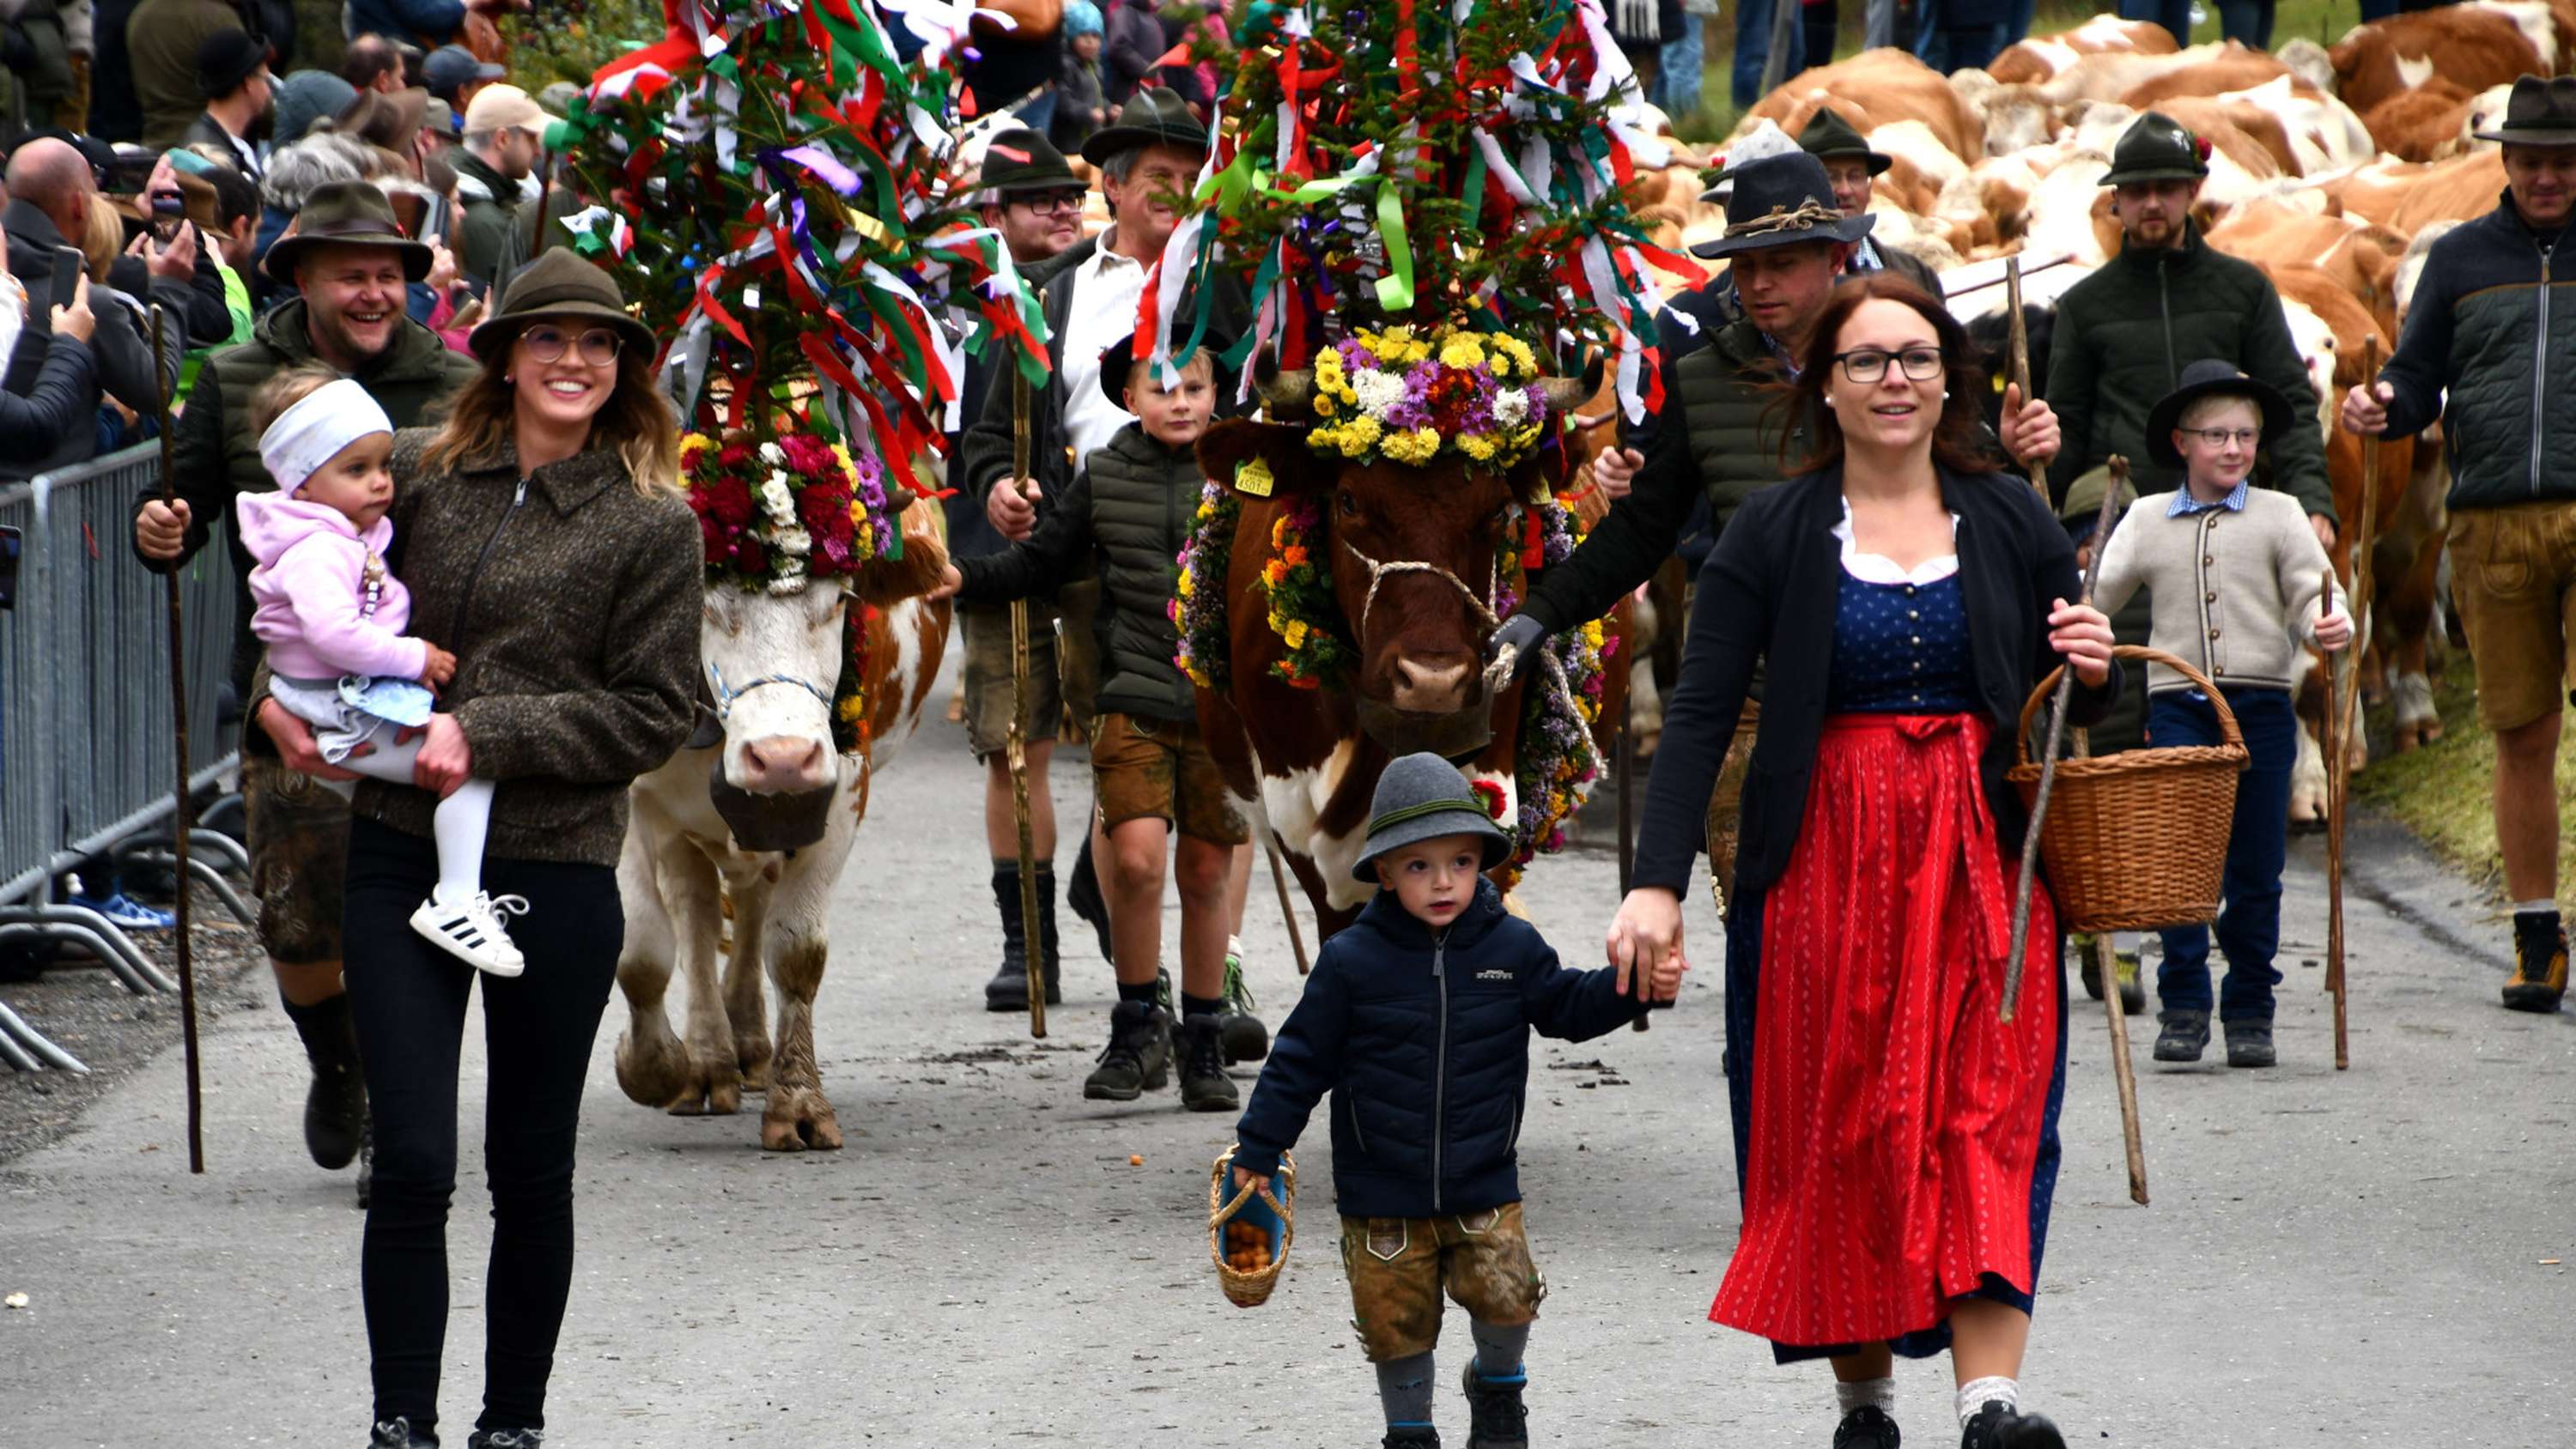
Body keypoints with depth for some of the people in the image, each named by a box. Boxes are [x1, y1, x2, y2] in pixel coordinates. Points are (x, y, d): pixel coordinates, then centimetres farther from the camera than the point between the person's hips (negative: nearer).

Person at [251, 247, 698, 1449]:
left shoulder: (653, 526, -1)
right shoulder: (417, 473, 6)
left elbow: (651, 715, -5)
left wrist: (486, 734, -14)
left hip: (557, 868, -1)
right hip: (401, 853, 1)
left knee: (531, 1173, 9)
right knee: (411, 1165, -5)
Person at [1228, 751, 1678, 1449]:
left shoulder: (1512, 947, -4)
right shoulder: (1352, 961, -10)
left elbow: (1567, 1004, 10)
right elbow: (1301, 1059, -3)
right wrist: (1259, 1147, 1)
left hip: (1483, 1187, 1)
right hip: (1382, 1195, -1)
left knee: (1505, 1295, -12)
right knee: (1397, 1321, 6)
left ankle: (1498, 1389, 20)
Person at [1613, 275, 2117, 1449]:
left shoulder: (2011, 521, 9)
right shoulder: (1774, 534, 2)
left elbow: (2076, 706, 18)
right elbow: (1700, 714, -4)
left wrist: (2094, 673, -7)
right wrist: (1658, 882, -15)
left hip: (1982, 865, 1)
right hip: (1825, 861, -1)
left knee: (1990, 1117, -11)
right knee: (1837, 1132, 1)